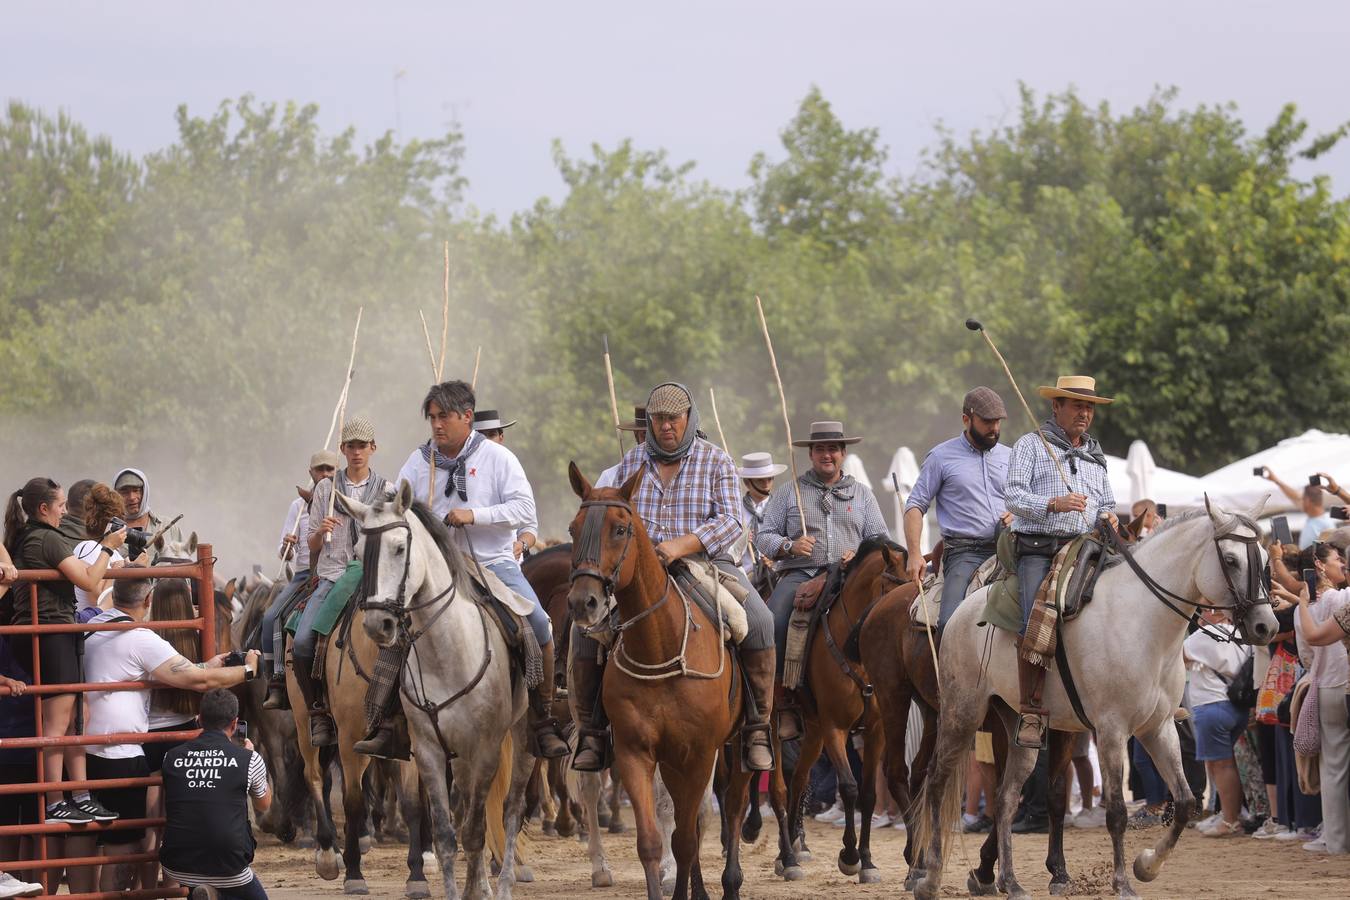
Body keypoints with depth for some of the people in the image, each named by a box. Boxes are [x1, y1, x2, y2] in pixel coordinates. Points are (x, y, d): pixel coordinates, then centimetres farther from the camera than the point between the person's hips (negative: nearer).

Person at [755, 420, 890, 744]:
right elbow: (764, 536, 11)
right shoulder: (788, 492, 16)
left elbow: (881, 539, 17)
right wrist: (789, 546, -9)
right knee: (773, 624, -30)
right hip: (800, 574, -1)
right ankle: (784, 704, -22)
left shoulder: (861, 494, 20)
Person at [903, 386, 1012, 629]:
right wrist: (914, 554, -7)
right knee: (951, 620, -25)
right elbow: (916, 506, 5)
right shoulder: (941, 457, 6)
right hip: (964, 552, -4)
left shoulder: (1009, 457, 18)